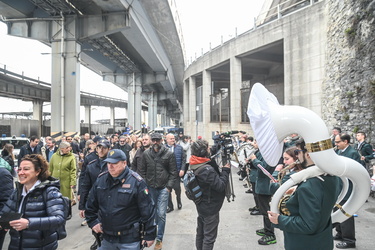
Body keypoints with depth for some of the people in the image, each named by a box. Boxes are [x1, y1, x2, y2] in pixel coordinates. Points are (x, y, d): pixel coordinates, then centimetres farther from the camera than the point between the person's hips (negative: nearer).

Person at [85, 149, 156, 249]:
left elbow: (148, 210, -14)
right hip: (107, 238, 5)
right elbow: (91, 204, 14)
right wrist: (93, 222, 6)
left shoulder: (136, 182, -17)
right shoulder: (101, 180, 0)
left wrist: (150, 235, -11)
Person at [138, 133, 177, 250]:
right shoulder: (146, 154, 0)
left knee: (161, 214, -1)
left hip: (163, 188, -2)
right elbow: (142, 171, 7)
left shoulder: (169, 154, -6)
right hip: (150, 188, 3)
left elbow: (173, 172, -2)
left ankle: (159, 239, 15)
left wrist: (169, 186, -7)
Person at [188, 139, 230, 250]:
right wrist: (226, 170, -15)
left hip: (201, 205, 9)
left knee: (200, 233, 22)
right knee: (209, 236, 6)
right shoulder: (207, 169, -29)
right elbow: (220, 186, -25)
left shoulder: (195, 166, -1)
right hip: (210, 208, -9)